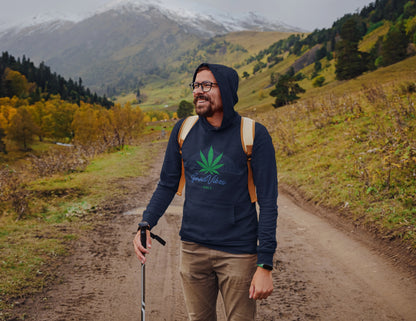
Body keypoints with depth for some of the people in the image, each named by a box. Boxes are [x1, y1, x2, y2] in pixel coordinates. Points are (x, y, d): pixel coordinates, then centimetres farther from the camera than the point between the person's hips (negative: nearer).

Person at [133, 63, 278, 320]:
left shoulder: (253, 135, -11)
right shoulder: (184, 130, 1)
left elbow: (268, 203, -10)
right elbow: (168, 184, 11)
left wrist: (265, 265, -14)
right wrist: (146, 224, -5)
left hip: (238, 251, -3)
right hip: (193, 249, 4)